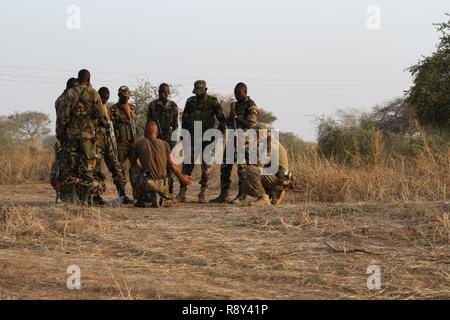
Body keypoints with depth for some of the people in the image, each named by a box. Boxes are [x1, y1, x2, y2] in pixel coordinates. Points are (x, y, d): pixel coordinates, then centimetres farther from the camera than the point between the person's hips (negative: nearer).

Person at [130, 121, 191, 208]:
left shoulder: (140, 143, 2)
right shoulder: (164, 144, 5)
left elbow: (133, 163, 17)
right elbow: (172, 165, 5)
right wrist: (182, 177, 23)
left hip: (147, 184, -2)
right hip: (162, 185, 2)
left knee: (135, 169, 29)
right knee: (169, 201, 35)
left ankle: (141, 200, 19)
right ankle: (165, 200, -1)